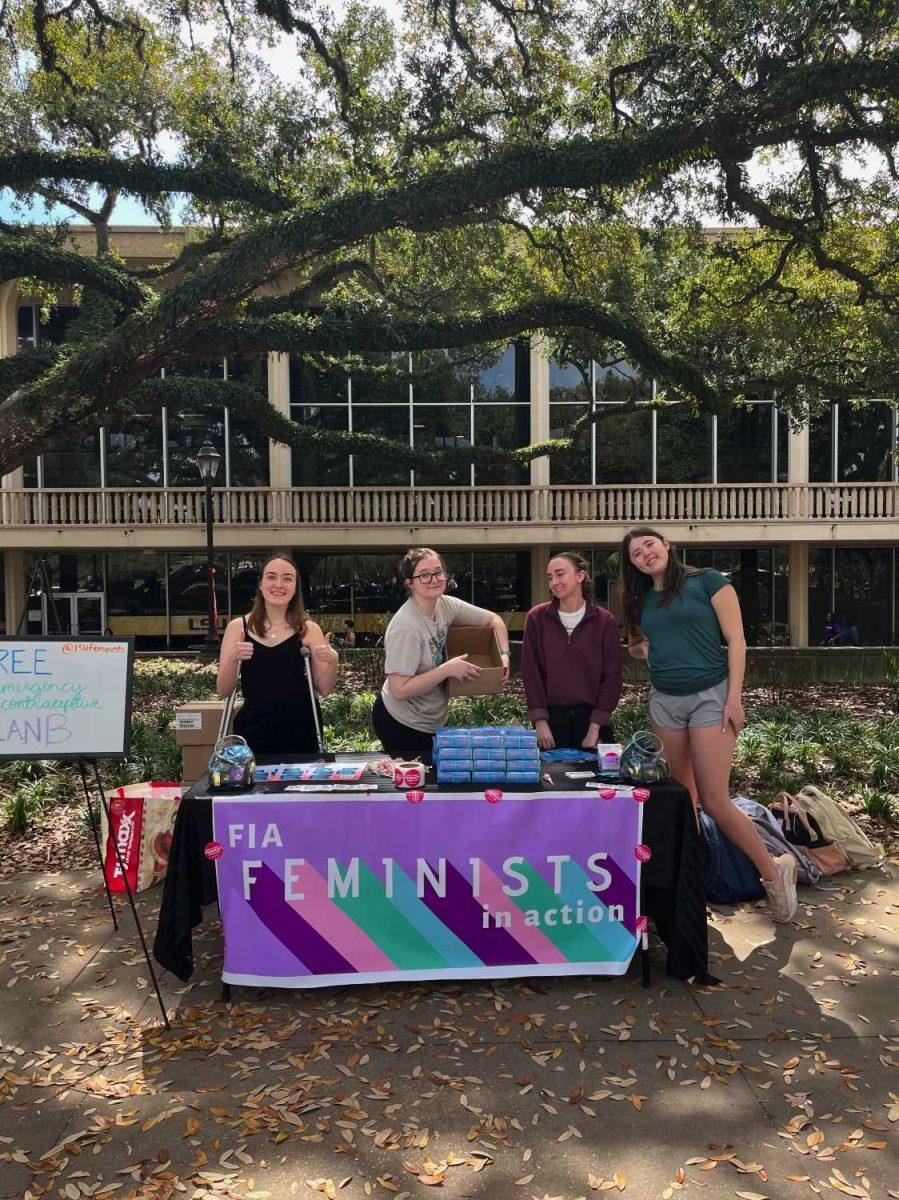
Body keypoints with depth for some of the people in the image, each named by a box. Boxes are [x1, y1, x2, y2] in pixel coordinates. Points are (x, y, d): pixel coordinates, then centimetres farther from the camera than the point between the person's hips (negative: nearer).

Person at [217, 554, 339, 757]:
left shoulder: (309, 630, 1)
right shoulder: (238, 627, 2)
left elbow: (324, 690, 2)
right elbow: (224, 690, 0)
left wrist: (332, 662, -17)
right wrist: (233, 659, -18)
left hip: (300, 733, 0)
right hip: (253, 731, 0)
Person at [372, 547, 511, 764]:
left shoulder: (445, 605, -6)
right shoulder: (405, 626, -28)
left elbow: (493, 619, 7)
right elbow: (399, 690, -30)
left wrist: (504, 656, -7)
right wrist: (448, 669, -29)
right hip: (400, 724, -7)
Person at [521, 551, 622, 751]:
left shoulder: (605, 621, -1)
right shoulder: (537, 618, 1)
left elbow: (612, 677, -2)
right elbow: (530, 672, -1)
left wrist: (595, 728, -8)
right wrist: (540, 721, -8)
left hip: (592, 716, 0)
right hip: (552, 716, 0)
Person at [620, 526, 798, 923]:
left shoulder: (707, 582, -4)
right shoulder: (641, 601, 11)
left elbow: (736, 641, -7)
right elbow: (636, 646, 25)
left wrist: (734, 699, -13)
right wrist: (648, 649, 1)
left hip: (709, 696, -5)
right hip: (664, 701, 6)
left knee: (714, 801, -9)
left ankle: (774, 871, 9)